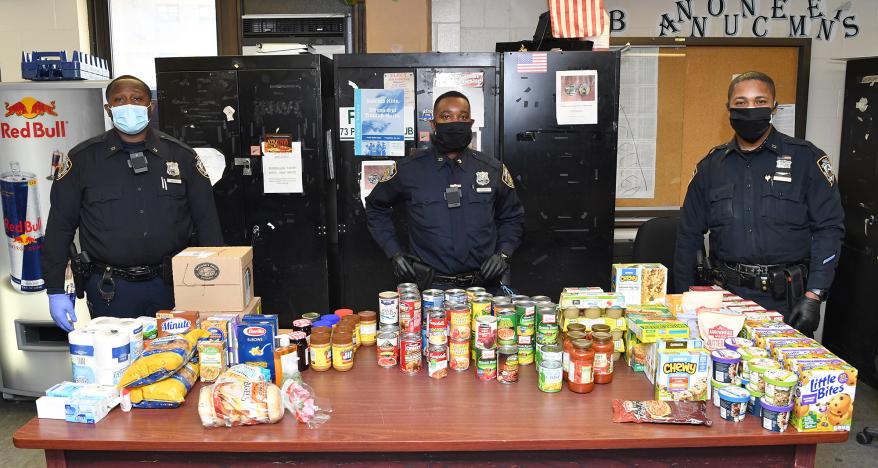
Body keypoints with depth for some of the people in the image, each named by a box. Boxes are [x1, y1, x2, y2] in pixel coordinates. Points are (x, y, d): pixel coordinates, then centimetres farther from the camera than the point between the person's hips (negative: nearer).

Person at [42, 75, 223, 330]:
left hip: (170, 283, 1)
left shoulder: (181, 156, 3)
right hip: (109, 290, 0)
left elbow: (206, 220, 4)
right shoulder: (83, 158, 1)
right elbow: (60, 226, 3)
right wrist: (56, 291, 0)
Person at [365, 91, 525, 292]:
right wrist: (395, 254, 3)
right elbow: (376, 207, 13)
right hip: (430, 288, -1)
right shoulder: (408, 169, -1)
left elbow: (512, 217, 17)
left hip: (482, 286, 2)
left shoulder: (493, 170, 4)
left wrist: (503, 254, 1)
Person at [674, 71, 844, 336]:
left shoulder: (805, 158, 1)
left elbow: (829, 228, -4)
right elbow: (689, 235, 11)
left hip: (785, 302, -2)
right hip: (724, 296, 2)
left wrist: (813, 297, -12)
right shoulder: (711, 165, 8)